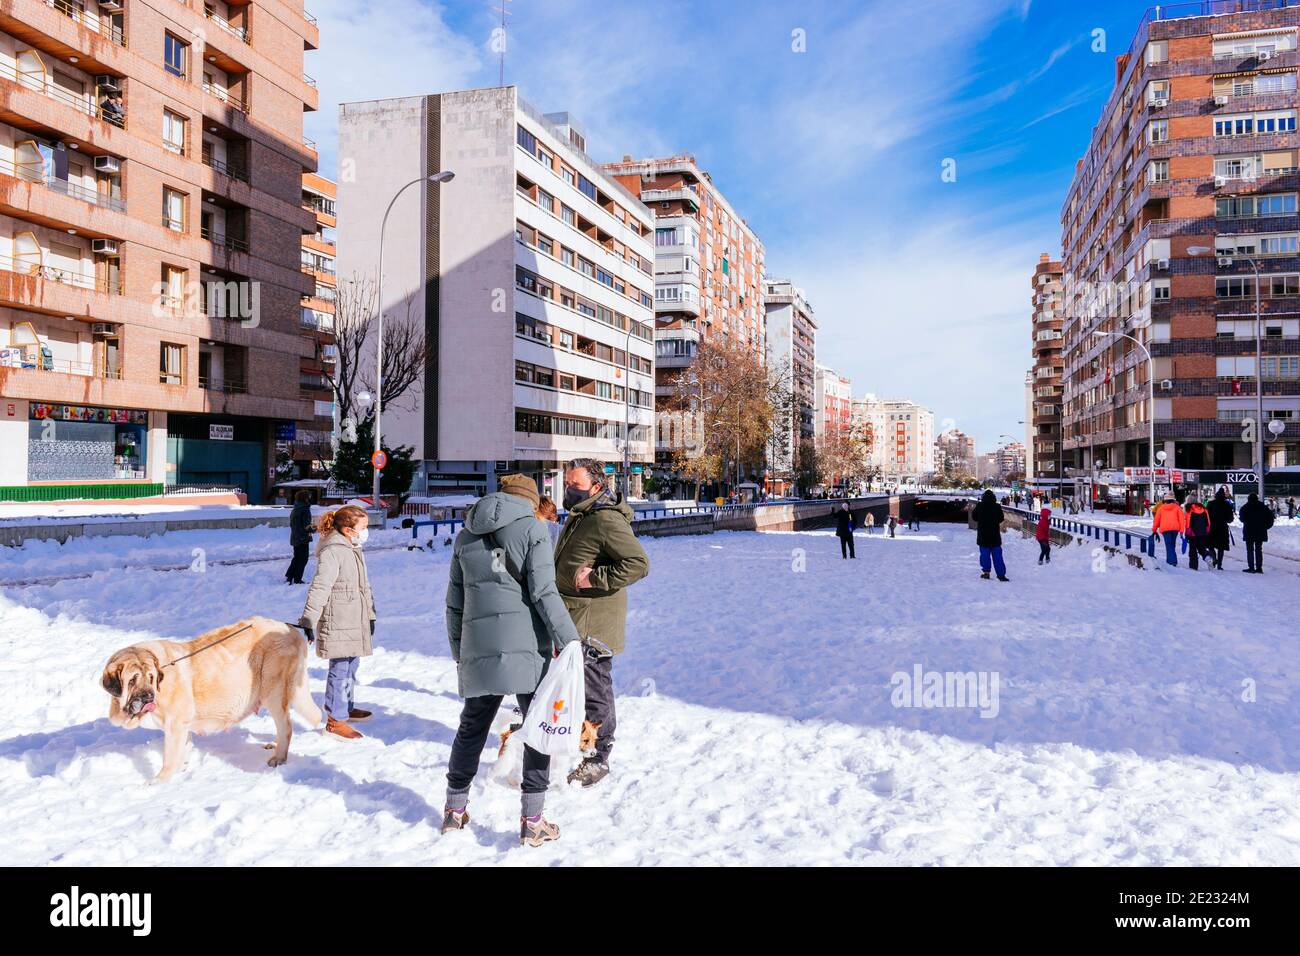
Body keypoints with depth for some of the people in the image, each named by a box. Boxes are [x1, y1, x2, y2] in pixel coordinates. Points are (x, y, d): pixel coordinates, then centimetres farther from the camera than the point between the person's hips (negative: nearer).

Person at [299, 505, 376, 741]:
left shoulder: (354, 550, 14)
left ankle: (345, 707, 35)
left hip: (355, 621, 10)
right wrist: (308, 622, -23)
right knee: (340, 669, -4)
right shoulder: (332, 552, -18)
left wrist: (370, 615, 25)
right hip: (337, 623, -10)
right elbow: (319, 588, -21)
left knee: (351, 665, 19)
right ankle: (335, 721, 4)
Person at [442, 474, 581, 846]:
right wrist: (569, 641, -8)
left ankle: (454, 809, 29)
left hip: (477, 649, 5)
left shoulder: (466, 535, 15)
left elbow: (454, 601, 17)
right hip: (525, 646, -5)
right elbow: (543, 593, -10)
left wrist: (458, 651, 25)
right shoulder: (531, 528, -1)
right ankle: (532, 821, 7)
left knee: (472, 727, 19)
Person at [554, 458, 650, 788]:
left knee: (593, 689, -1)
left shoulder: (607, 520, -19)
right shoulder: (577, 516, 15)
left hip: (593, 624, -10)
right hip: (571, 619, 10)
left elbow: (639, 564, -26)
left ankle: (597, 759, 12)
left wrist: (596, 578, -25)